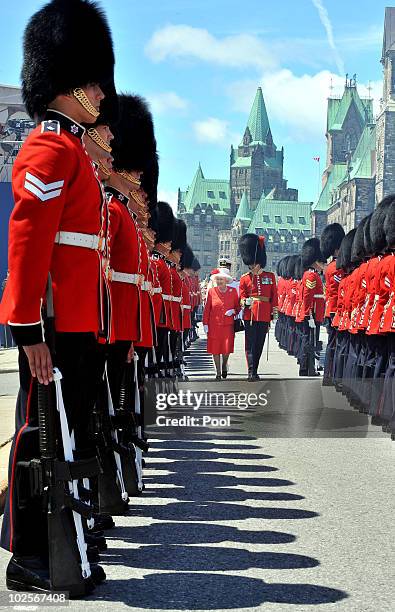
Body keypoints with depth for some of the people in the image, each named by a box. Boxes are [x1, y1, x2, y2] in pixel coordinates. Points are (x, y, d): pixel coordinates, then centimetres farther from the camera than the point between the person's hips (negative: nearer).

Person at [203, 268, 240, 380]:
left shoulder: (233, 291, 2)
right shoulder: (211, 291, 1)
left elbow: (238, 306, 11)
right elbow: (207, 309, 4)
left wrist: (233, 311, -11)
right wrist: (205, 324, 0)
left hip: (228, 325, 0)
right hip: (214, 325, 0)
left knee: (227, 348, -7)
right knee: (215, 349, 1)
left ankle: (224, 365, 24)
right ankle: (218, 372, 15)